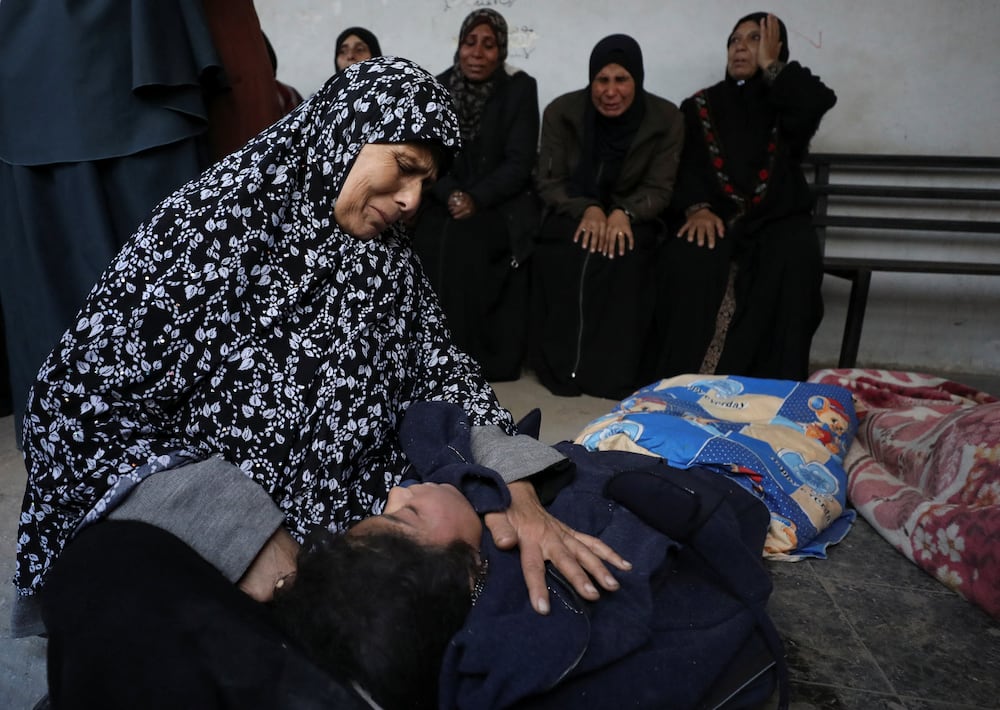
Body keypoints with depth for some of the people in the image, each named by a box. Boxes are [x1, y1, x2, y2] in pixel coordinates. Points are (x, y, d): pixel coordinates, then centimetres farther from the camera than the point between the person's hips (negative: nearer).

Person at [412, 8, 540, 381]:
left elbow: (519, 163, -10)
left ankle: (484, 358, -16)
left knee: (464, 242, -29)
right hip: (446, 201, 3)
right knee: (433, 242, -24)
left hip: (502, 202, -3)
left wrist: (477, 199, -23)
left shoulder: (520, 88, -3)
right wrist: (451, 196, -18)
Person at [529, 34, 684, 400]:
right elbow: (548, 182, -4)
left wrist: (624, 214, -28)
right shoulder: (562, 111, -6)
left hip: (631, 216, 0)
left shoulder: (665, 119, -7)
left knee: (623, 256, -35)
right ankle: (561, 366, -21)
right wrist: (586, 209, -24)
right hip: (574, 212, 1)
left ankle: (614, 372, -23)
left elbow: (659, 190, -6)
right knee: (561, 255, -34)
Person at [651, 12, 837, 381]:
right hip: (716, 216, 0)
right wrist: (697, 208, -19)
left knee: (795, 258, -33)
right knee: (689, 256, -33)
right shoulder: (701, 105, 16)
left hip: (776, 217, 1)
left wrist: (770, 65, 3)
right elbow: (684, 165, 2)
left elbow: (821, 101, -9)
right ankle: (683, 378, -32)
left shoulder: (786, 105, 16)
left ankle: (774, 383, -29)